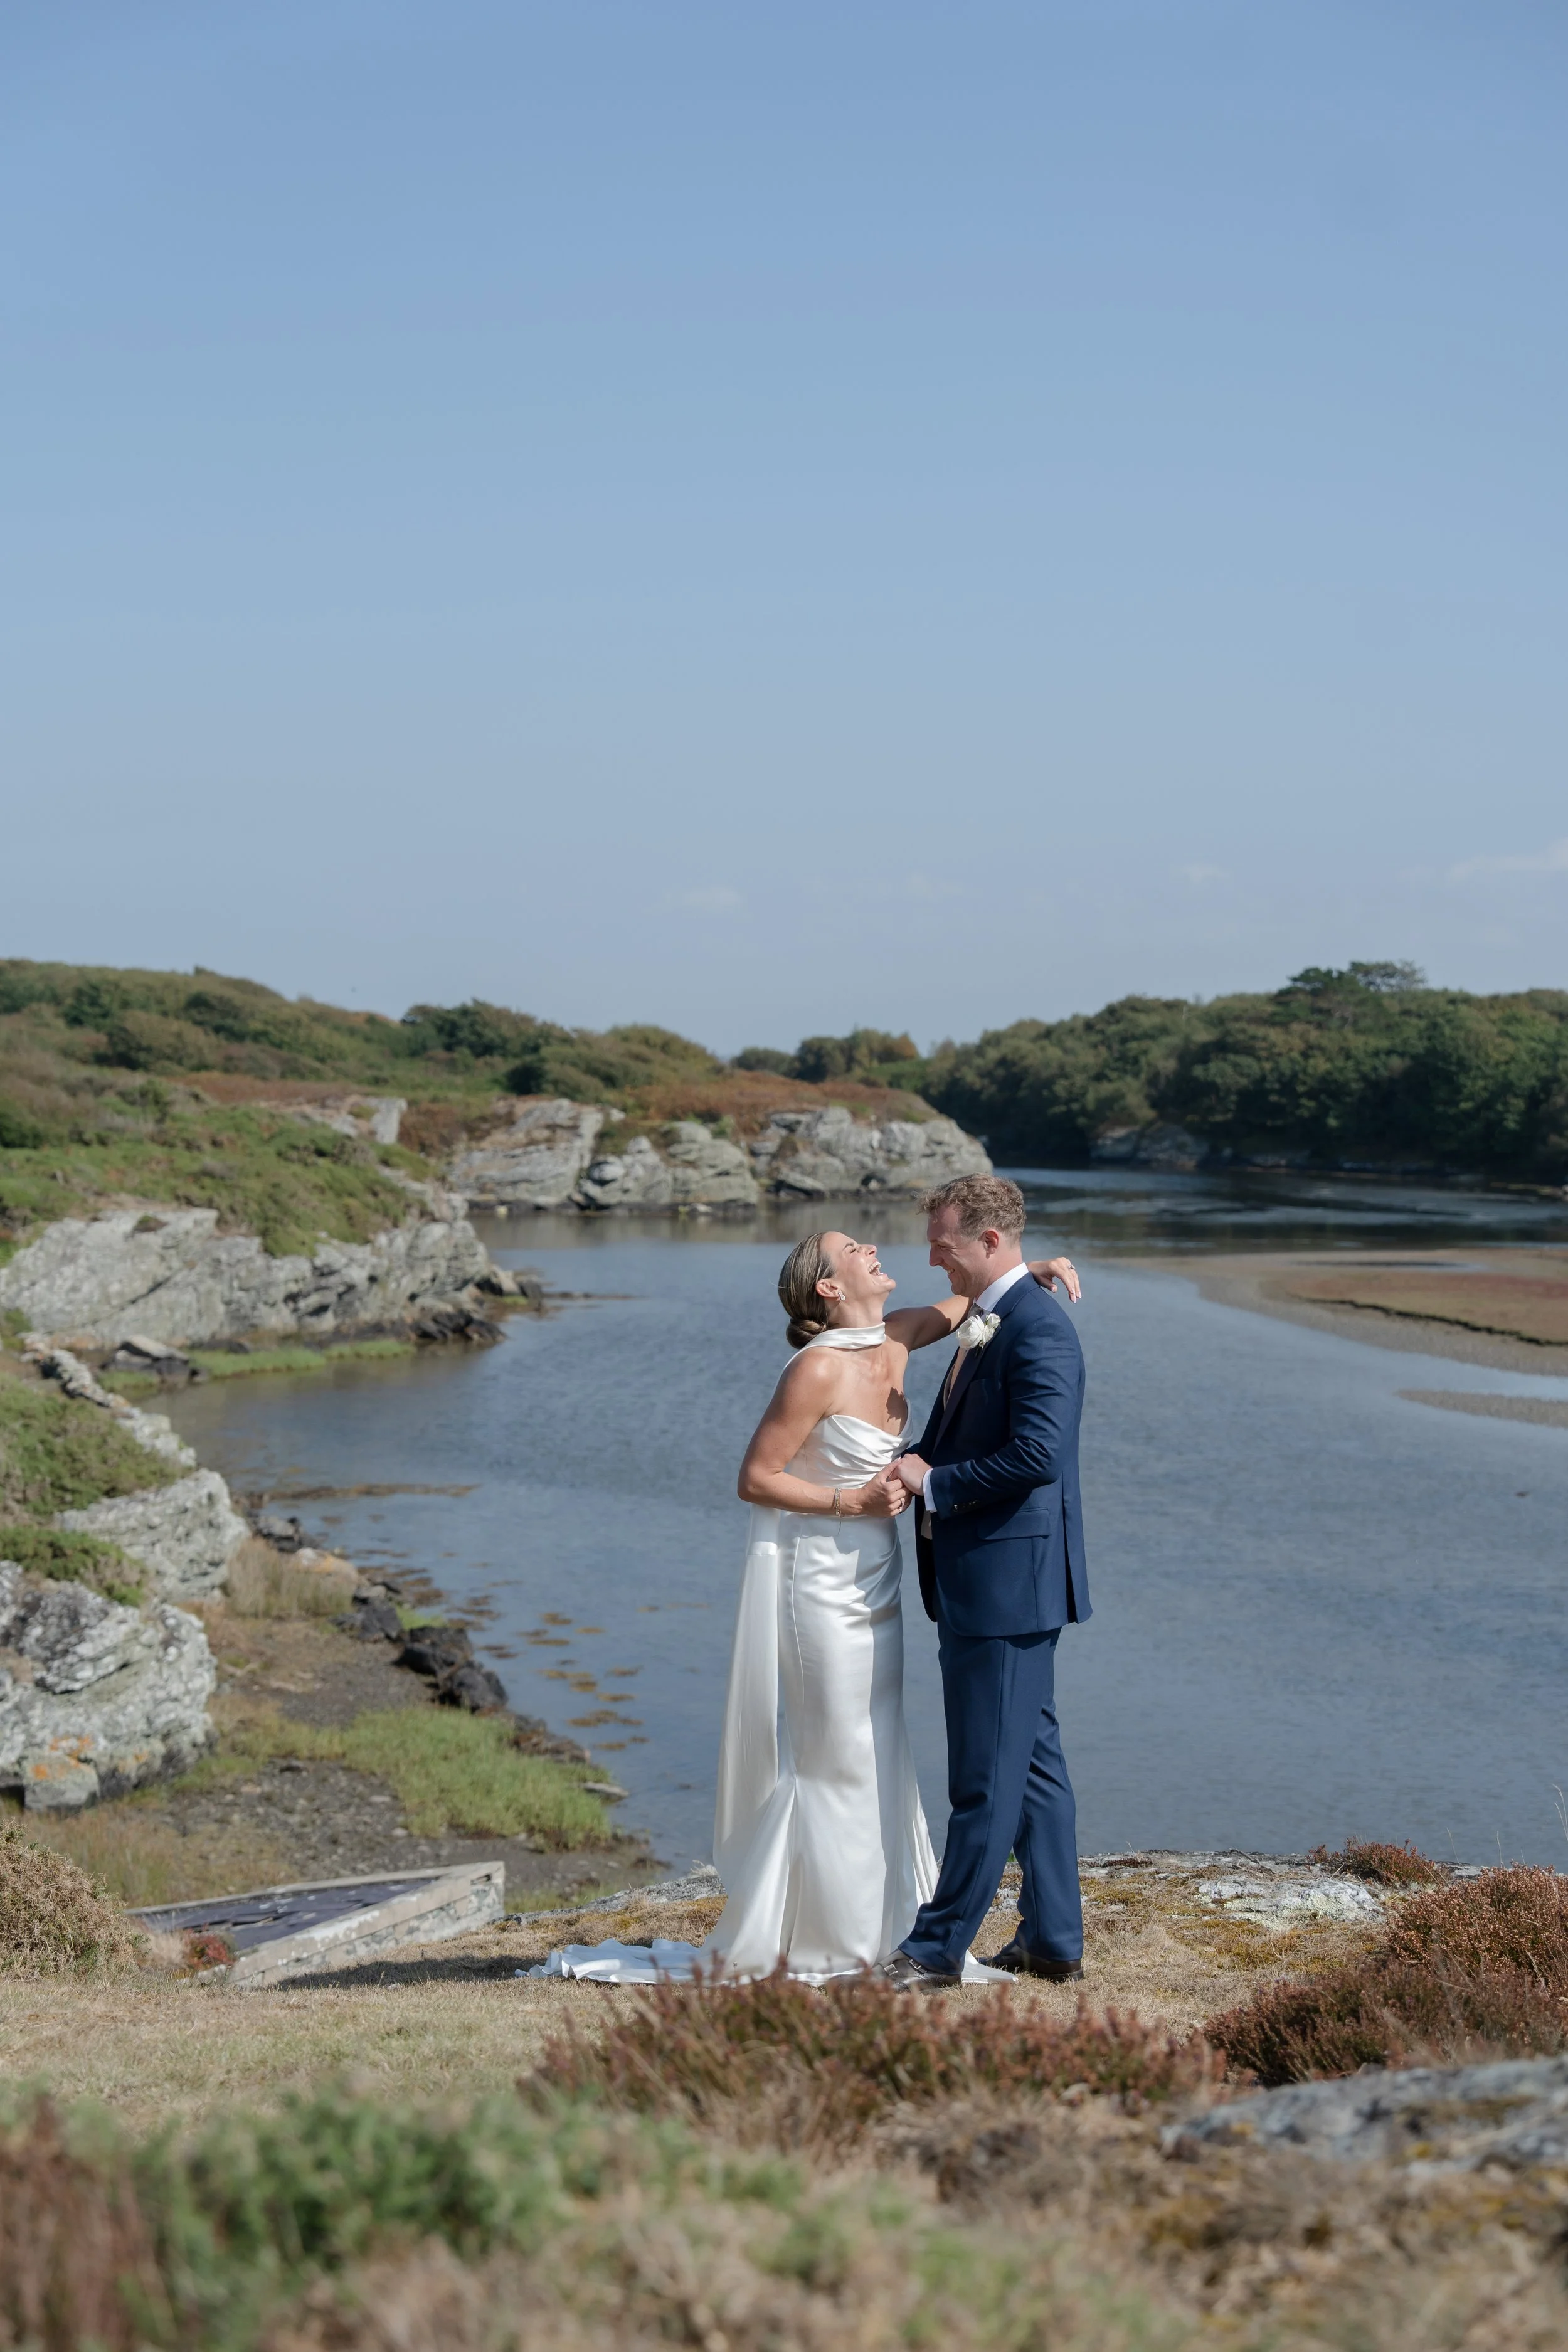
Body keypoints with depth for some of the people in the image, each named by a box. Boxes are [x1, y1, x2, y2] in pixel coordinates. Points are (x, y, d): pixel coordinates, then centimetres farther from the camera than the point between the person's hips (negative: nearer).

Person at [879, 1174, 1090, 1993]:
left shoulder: (1037, 1328, -17)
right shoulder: (983, 1321, 15)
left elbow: (1038, 1454, -25)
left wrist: (934, 1484, -16)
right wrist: (911, 1461, 4)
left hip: (1009, 1579, -11)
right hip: (983, 1582, 11)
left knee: (987, 1774, -2)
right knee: (1032, 1762, 15)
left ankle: (938, 1948, 4)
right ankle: (1053, 1939, 23)